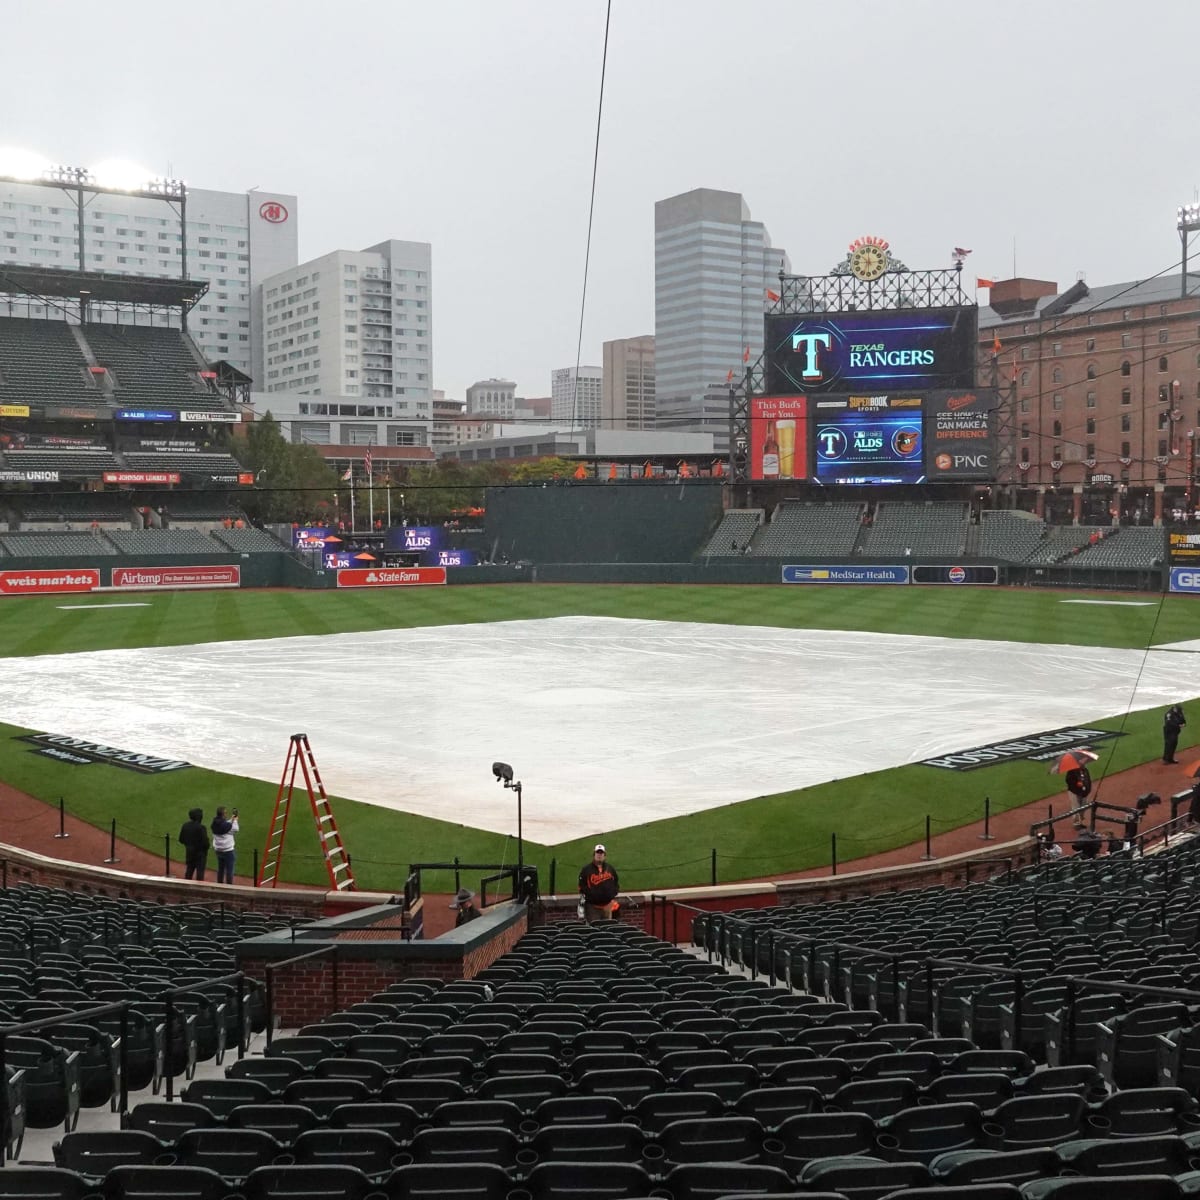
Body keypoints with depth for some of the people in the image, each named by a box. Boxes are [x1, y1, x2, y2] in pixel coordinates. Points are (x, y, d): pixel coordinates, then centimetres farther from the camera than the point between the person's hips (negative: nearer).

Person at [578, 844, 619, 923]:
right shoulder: (586, 869, 0)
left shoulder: (611, 869, 12)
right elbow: (582, 887, 0)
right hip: (592, 906, -4)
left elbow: (616, 884, 17)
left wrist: (613, 898, 6)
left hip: (607, 906, 4)